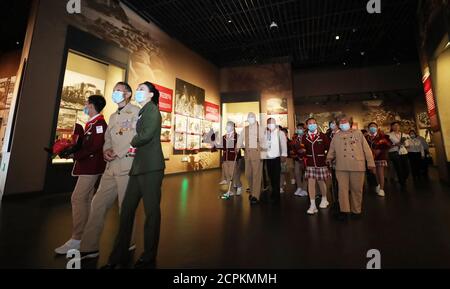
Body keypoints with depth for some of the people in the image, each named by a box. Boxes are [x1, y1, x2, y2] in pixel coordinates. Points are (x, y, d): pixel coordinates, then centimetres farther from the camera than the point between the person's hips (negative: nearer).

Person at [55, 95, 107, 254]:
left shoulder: (98, 123, -13)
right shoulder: (92, 123, 18)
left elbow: (95, 146, -22)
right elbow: (86, 144, 18)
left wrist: (75, 155, -18)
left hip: (91, 165, -10)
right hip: (88, 165, 10)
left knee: (78, 199, -10)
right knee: (86, 199, 15)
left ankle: (77, 240, -3)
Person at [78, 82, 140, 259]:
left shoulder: (135, 111, 0)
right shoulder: (113, 116, 25)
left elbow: (136, 137, -11)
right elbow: (107, 137, 21)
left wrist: (117, 152, -12)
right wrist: (106, 150, 0)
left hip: (127, 164, -8)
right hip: (111, 166, 8)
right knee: (98, 204, 8)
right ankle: (89, 247, 19)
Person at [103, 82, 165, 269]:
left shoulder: (152, 109, -3)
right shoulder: (142, 112, 23)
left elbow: (147, 135, -16)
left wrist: (132, 143, 1)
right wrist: (133, 146, 4)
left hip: (151, 167, -9)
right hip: (139, 166, 9)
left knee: (151, 210, 0)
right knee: (127, 208, 10)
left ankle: (149, 258, 15)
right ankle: (119, 257, 24)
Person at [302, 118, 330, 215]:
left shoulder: (322, 135, -3)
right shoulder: (304, 137, 2)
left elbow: (328, 147, 0)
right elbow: (304, 148, 5)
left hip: (321, 163, -1)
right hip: (310, 164, 1)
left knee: (321, 182, 12)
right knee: (310, 183, -3)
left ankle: (324, 199, 39)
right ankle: (313, 205, 5)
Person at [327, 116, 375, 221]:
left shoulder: (358, 133, 13)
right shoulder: (336, 136, 17)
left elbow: (366, 148, 8)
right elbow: (332, 150, 17)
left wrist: (370, 162, 1)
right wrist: (329, 158, -3)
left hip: (357, 166, 0)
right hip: (341, 167, 1)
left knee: (357, 189, 5)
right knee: (343, 189, -2)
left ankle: (356, 211, 19)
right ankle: (344, 211, 6)